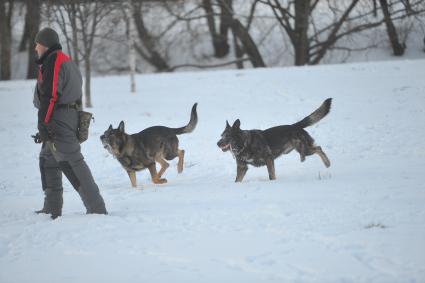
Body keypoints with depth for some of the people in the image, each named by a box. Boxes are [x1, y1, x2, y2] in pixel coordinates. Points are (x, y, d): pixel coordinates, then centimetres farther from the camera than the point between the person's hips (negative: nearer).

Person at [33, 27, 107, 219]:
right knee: (48, 160, 18)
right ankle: (52, 209, 20)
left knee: (72, 163, -12)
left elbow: (49, 96, -20)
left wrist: (43, 125, -21)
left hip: (58, 121, -11)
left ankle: (97, 208, -15)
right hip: (72, 115, 11)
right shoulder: (67, 61, 20)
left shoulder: (52, 62, -13)